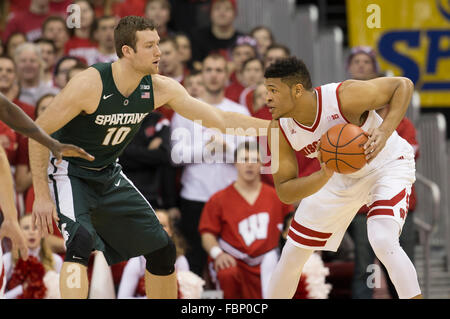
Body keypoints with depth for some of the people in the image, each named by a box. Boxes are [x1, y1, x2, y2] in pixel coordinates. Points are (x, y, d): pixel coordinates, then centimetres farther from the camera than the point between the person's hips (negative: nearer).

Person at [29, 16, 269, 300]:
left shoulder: (160, 89, -13)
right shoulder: (90, 84, -29)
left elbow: (219, 119, -7)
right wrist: (41, 195, -21)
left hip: (108, 175, 7)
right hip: (69, 172, -6)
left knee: (162, 249, 6)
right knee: (81, 241, -32)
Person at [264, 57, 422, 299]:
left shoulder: (344, 96, -34)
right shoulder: (279, 130, -21)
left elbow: (403, 85, -21)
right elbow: (284, 193, -19)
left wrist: (384, 131, -36)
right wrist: (324, 176, -38)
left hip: (387, 164, -5)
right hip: (339, 176, 5)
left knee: (383, 242, -30)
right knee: (293, 253, 8)